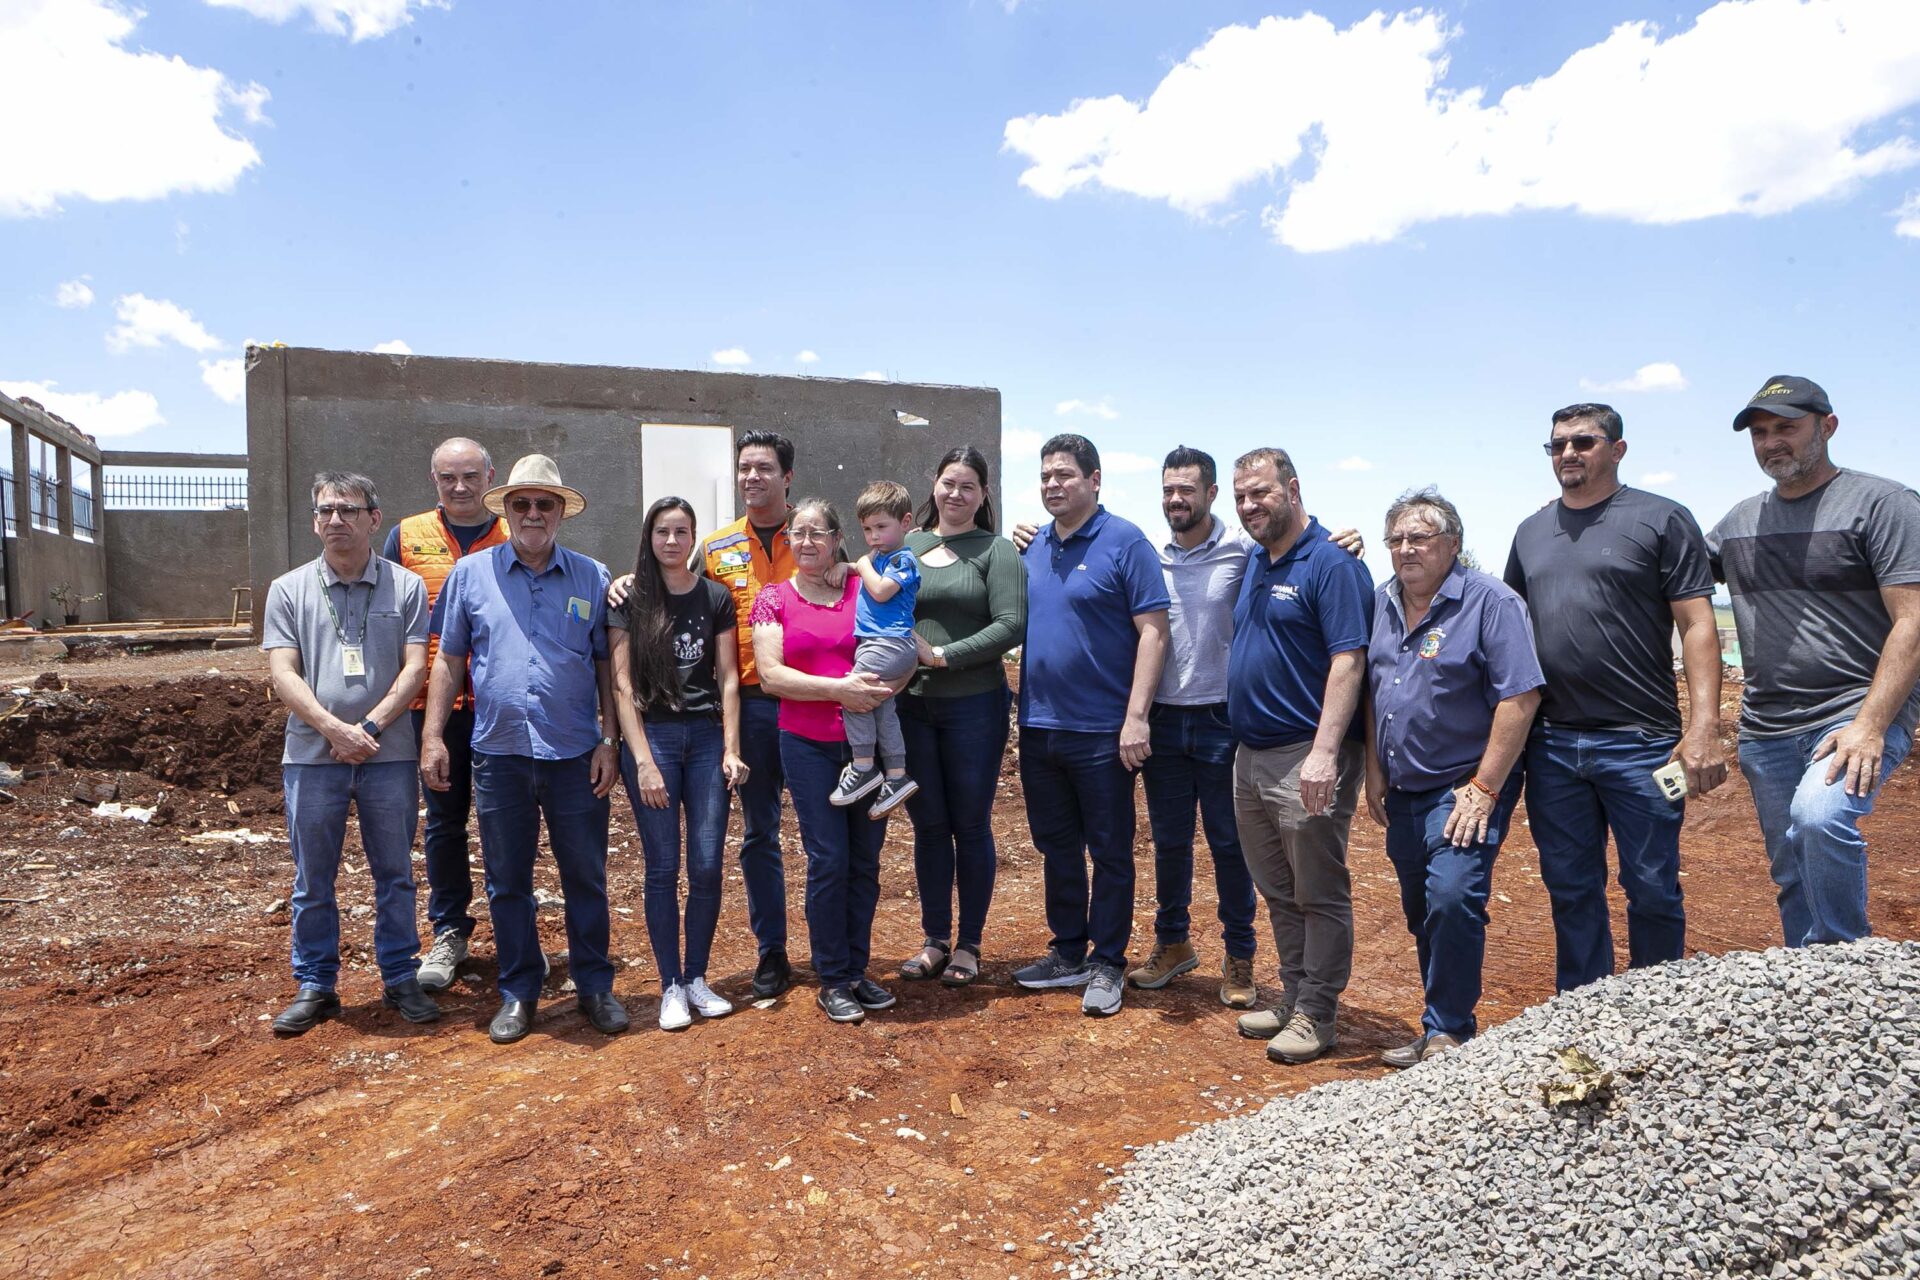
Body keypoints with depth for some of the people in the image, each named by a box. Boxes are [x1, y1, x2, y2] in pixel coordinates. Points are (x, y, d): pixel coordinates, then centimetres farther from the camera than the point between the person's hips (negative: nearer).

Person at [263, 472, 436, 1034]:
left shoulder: (405, 586, 3)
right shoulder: (289, 590, 5)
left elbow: (415, 667, -2)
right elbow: (283, 675, -2)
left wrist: (370, 726, -14)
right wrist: (334, 729, -14)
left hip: (389, 755, -1)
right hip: (312, 756, 1)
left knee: (395, 875, 8)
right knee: (313, 881, 9)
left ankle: (400, 978, 20)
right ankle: (315, 987, 21)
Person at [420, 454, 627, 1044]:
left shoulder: (593, 577, 4)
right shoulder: (471, 574, 4)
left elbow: (607, 665, 5)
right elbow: (448, 660, 7)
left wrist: (609, 740, -1)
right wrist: (433, 736, 2)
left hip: (575, 754, 0)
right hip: (499, 753, 1)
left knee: (586, 878, 8)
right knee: (507, 882, 11)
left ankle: (595, 986, 23)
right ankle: (518, 992, 26)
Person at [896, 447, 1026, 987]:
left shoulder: (995, 551, -2)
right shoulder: (904, 547, 10)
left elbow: (1011, 625, -11)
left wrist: (943, 655, -16)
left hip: (974, 706, -3)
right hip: (910, 706, 3)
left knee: (971, 825, 6)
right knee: (928, 825, 11)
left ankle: (968, 945, 20)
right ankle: (935, 939, 24)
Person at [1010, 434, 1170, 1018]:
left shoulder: (1125, 542, -8)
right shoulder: (1033, 548, 10)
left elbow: (1153, 631, -13)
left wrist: (1136, 717, -20)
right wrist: (1022, 709, 6)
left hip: (1102, 731, -6)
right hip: (1039, 727, 6)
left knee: (1109, 853, 6)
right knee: (1056, 849, 16)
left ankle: (1106, 964, 18)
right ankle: (1067, 953, 29)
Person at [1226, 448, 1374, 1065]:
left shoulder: (1331, 564, -12)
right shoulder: (1256, 564, 14)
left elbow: (1348, 662, -19)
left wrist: (1324, 752, -27)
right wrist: (1245, 745, 15)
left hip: (1305, 758, -9)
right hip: (1251, 755, 9)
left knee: (1319, 895, 3)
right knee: (1278, 892, 17)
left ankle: (1317, 1014, 14)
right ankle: (1293, 997, 29)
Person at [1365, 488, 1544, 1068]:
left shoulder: (1490, 602, -11)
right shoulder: (1382, 604, 9)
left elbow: (1520, 698, -16)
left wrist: (1483, 789, -18)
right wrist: (1374, 771, 10)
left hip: (1465, 787, -7)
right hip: (1403, 792, 7)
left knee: (1452, 899, -18)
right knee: (1422, 911, 12)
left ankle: (1446, 1032, -1)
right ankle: (1442, 1029, 25)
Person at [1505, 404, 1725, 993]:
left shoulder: (1662, 519, -1)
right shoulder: (1531, 531, 13)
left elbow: (1698, 625, -6)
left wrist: (1704, 727, -16)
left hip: (1640, 743, -4)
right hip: (1550, 744, 5)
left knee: (1652, 890, 6)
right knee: (1571, 891, 13)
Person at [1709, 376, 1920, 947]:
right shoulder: (1740, 521, 14)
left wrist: (1869, 726, -19)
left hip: (1858, 714, -6)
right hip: (1765, 729, 6)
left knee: (1820, 815, -31)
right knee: (1792, 876, 11)